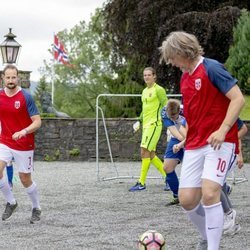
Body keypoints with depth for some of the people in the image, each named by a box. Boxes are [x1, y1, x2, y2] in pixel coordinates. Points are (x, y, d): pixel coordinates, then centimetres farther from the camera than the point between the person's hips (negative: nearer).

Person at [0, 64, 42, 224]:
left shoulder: (26, 97, -14)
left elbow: (37, 122, -15)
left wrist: (23, 132, -30)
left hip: (24, 145, -4)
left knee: (25, 180, 5)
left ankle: (36, 208, 30)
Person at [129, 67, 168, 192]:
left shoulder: (158, 90, -7)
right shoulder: (144, 91, 18)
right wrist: (139, 121, 17)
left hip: (154, 124, -9)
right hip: (146, 125, 9)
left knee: (145, 152, -14)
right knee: (151, 155, 8)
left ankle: (141, 183, -11)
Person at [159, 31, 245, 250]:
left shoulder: (211, 68, -10)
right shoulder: (185, 78, 15)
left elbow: (238, 98, -15)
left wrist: (223, 130, -22)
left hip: (218, 142, -7)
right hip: (194, 145, 8)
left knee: (209, 193, -22)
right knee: (187, 199, 1)